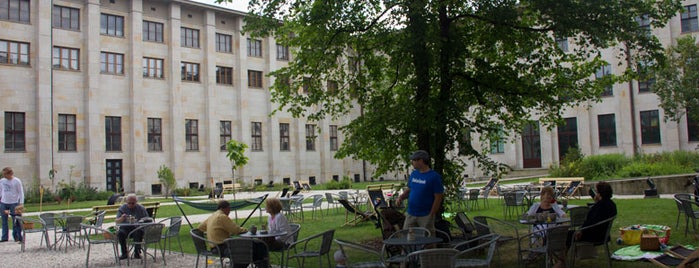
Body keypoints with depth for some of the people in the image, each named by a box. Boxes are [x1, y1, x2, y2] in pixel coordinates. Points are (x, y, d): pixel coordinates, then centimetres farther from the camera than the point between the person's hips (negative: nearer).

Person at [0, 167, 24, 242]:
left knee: (15, 221, -2)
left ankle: (17, 237, 6)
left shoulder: (17, 181, -6)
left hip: (14, 203, -4)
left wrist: (21, 203, -10)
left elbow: (21, 192, -5)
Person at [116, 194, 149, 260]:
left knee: (138, 233, -35)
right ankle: (124, 253, -15)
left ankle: (137, 252, -16)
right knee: (120, 233, -32)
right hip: (125, 228, 1)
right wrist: (122, 218, -26)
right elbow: (117, 221, -3)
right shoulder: (122, 208, 4)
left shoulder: (141, 208, 3)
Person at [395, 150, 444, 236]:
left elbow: (438, 197, -11)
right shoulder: (413, 174, 8)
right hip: (411, 214, 6)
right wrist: (401, 197, -2)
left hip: (425, 215, -6)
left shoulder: (434, 176, -11)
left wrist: (431, 215, -13)